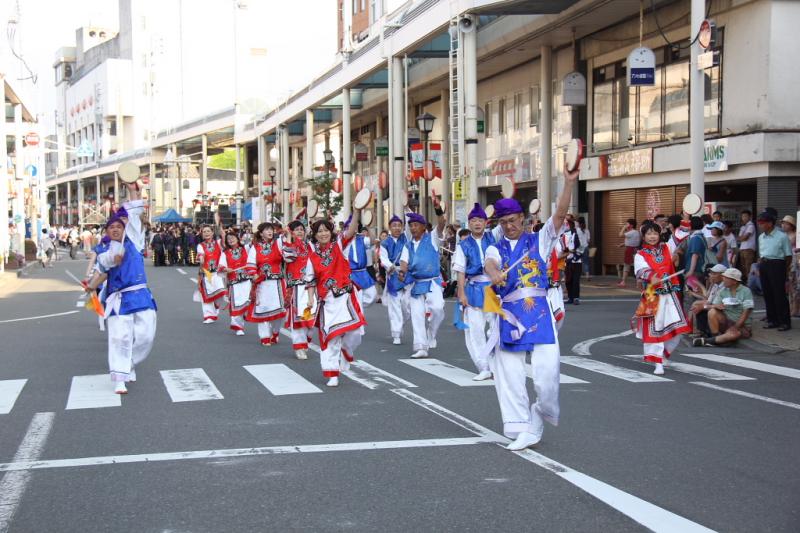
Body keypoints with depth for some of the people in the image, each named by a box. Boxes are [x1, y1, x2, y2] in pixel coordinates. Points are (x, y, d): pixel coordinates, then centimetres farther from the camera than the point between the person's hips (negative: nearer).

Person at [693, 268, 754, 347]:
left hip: (743, 326, -4)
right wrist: (714, 306, -23)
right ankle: (716, 338, -18)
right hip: (727, 322, 5)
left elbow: (746, 313, -14)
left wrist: (735, 327, -21)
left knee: (733, 334, -38)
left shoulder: (745, 291, -8)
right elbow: (708, 306, 2)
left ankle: (707, 341, -26)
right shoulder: (723, 291, 6)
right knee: (712, 312, -22)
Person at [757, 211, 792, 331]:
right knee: (767, 294, 10)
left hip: (777, 264, -7)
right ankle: (772, 320, 21)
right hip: (764, 266, 7)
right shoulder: (761, 237, 11)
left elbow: (788, 256, -5)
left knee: (780, 294, -5)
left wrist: (785, 270, -4)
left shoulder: (782, 236, -8)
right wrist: (761, 265, 9)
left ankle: (784, 321, 2)